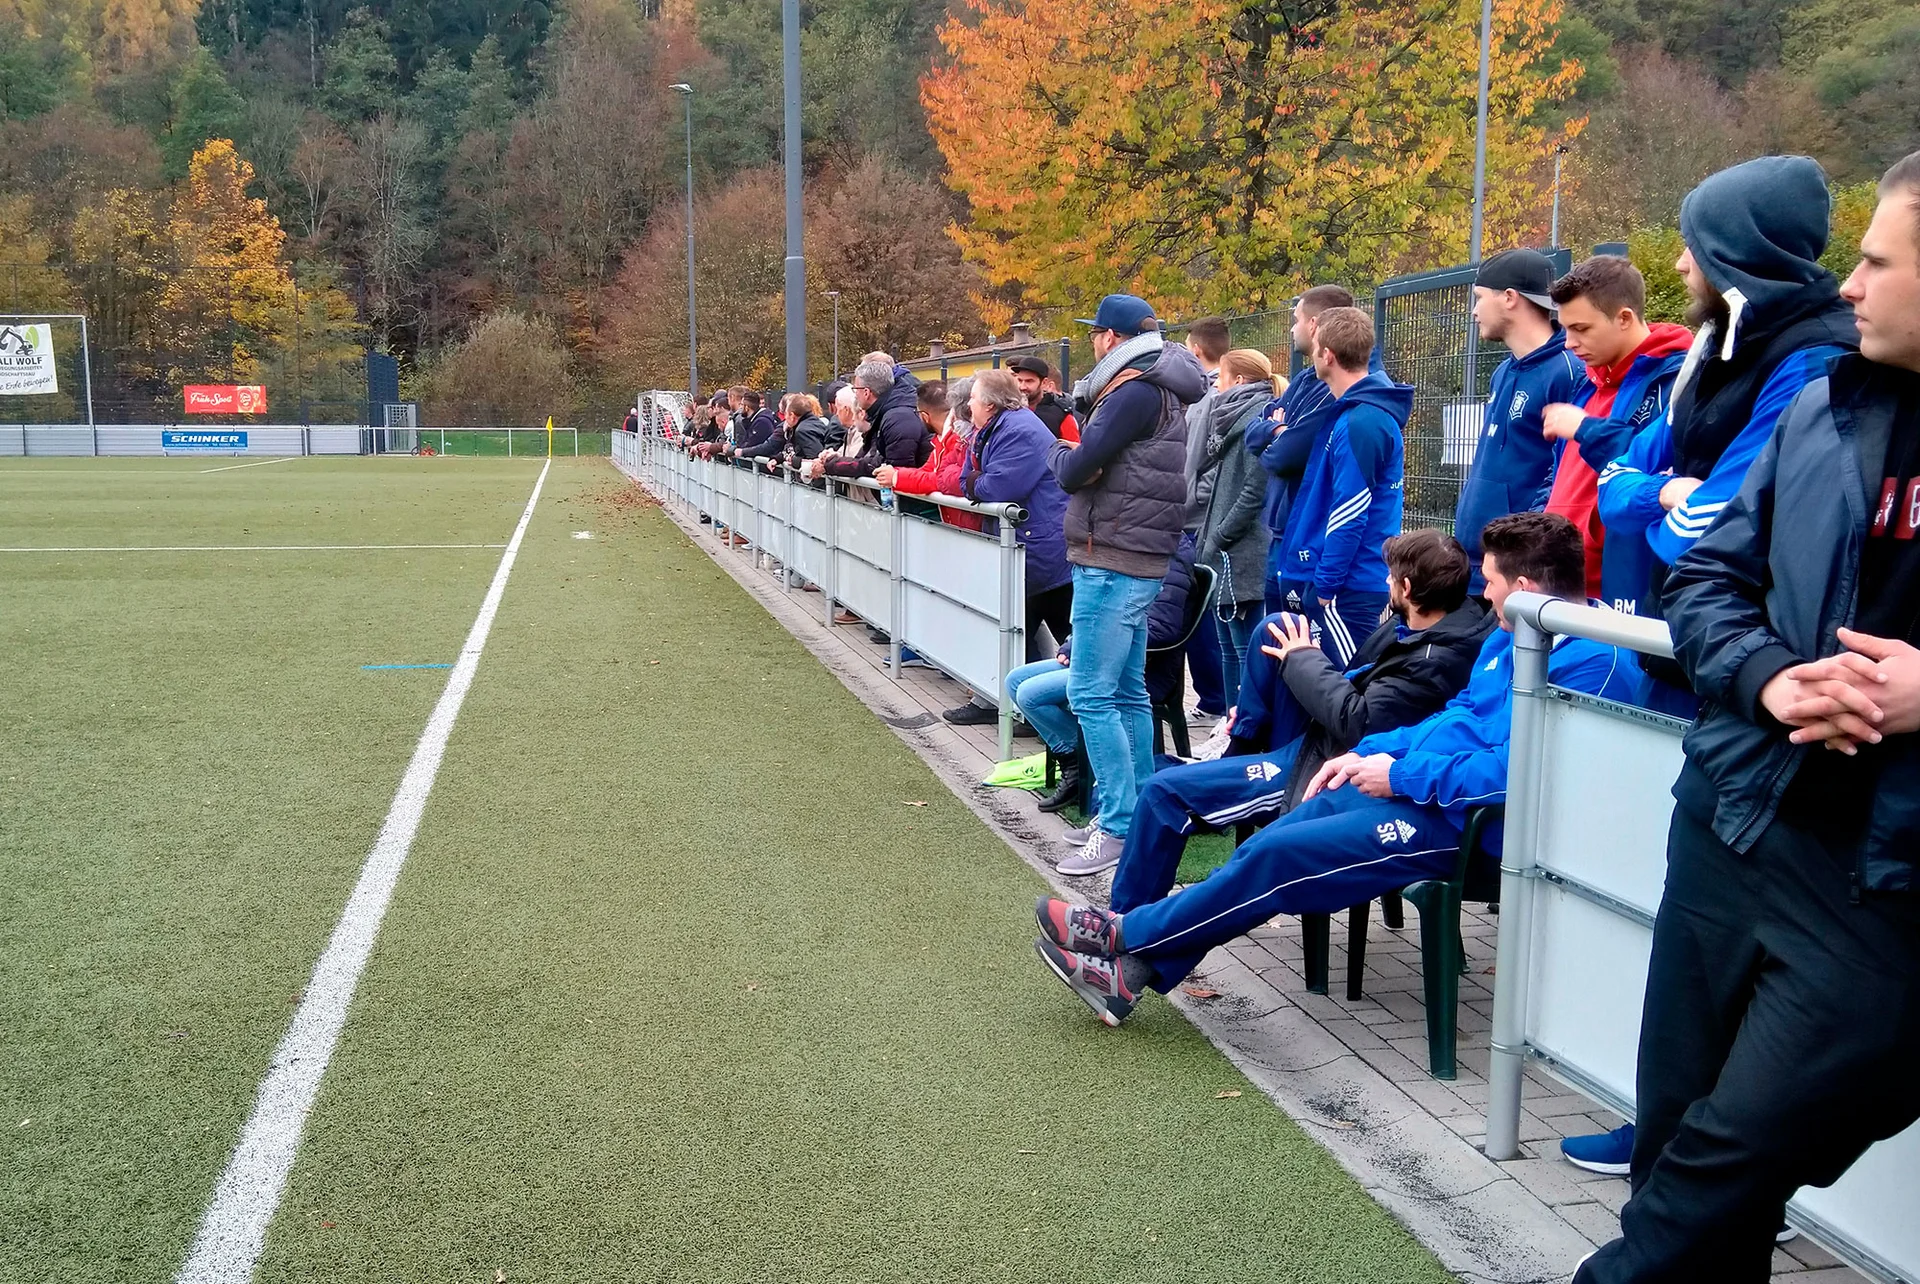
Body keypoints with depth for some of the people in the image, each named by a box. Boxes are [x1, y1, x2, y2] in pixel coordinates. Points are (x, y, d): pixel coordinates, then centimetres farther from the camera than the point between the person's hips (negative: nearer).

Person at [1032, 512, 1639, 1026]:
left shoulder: (1590, 663, -18)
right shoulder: (1509, 639, 14)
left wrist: (1402, 774, -17)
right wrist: (1366, 754, 9)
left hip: (1462, 825, -9)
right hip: (1408, 789, 10)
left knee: (1275, 856, -12)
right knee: (1265, 850, 1)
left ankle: (1126, 935, 3)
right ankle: (1138, 968, 5)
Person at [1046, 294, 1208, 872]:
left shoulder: (1134, 392, -14)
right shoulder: (1162, 391, 18)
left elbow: (1075, 472, -16)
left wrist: (1059, 452, 3)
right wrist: (1075, 456, -1)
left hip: (1113, 561, -10)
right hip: (1140, 560, 10)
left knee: (1092, 695, -8)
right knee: (1128, 693, 14)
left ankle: (1119, 828, -6)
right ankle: (1139, 815, 21)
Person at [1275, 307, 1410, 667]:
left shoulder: (1360, 423, -18)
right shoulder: (1354, 411, 13)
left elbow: (1351, 516, -20)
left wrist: (1324, 586, -17)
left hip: (1345, 586, -10)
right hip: (1351, 580, 10)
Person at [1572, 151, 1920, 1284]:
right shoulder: (1825, 407, 6)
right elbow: (1709, 576, 12)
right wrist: (1768, 678, -8)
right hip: (1735, 829, 5)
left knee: (1714, 1182, 1)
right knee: (1674, 1143, 15)